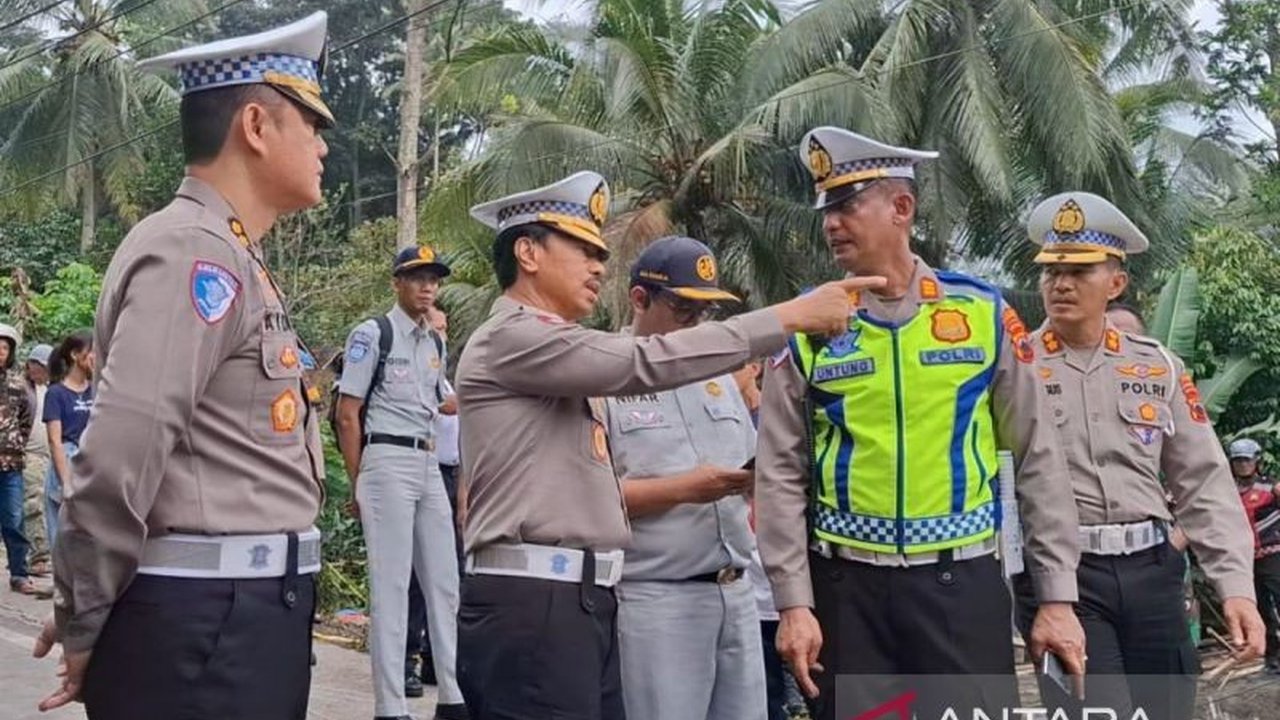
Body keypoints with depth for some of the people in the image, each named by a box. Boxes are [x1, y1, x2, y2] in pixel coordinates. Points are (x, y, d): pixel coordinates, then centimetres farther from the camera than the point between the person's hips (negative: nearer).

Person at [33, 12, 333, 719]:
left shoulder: (231, 258, 17)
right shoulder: (195, 251, -15)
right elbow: (119, 457, -23)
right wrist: (84, 626, -11)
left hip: (248, 606, 9)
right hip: (207, 615, -9)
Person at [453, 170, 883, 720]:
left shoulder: (552, 351, 23)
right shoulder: (510, 338, -8)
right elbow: (647, 363, -19)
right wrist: (791, 316, -17)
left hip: (583, 600, 10)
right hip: (530, 603, -10)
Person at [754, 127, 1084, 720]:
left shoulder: (983, 313, 0)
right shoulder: (808, 329, 1)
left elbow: (1036, 459, 3)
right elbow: (780, 476, 1)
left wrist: (1058, 596, 0)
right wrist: (794, 603, -5)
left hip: (962, 582, 0)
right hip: (846, 588, 1)